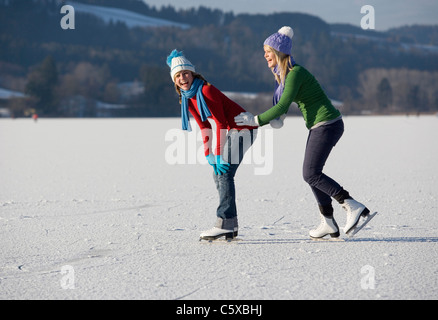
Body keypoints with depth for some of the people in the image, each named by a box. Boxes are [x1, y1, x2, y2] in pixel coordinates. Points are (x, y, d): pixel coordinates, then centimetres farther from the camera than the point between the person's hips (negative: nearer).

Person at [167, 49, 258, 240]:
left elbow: (221, 123, -22)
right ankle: (231, 227, 6)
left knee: (224, 173, -17)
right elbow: (204, 128, 10)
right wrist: (208, 154, 0)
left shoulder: (206, 90, -20)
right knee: (218, 174, 5)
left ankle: (224, 224, -20)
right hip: (231, 132, 9)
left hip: (243, 129, -9)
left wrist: (219, 154, -22)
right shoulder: (188, 99, 6)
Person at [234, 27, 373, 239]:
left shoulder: (295, 73, -17)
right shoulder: (282, 73, 12)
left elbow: (283, 106, -20)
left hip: (327, 124, -10)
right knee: (312, 173, 13)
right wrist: (276, 119, 4)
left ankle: (355, 208, -12)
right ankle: (329, 223, 17)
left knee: (311, 174, -11)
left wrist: (256, 120, -14)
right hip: (319, 126, 10)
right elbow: (281, 104, 24)